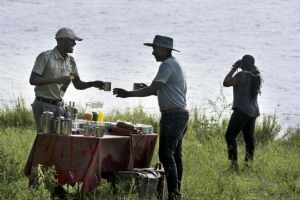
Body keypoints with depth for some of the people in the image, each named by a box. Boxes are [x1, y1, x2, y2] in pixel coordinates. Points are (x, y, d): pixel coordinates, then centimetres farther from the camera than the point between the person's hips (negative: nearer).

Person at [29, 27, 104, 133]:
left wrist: (93, 84, -3)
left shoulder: (70, 61, 11)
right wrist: (56, 80, -25)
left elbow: (78, 85, 16)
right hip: (43, 105, -6)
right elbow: (33, 80, -16)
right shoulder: (45, 57, -10)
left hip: (58, 106, 7)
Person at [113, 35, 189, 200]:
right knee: (175, 155, 12)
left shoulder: (167, 65, -13)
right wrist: (152, 91, 17)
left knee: (166, 154, -13)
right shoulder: (175, 65, 19)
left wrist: (128, 94, -15)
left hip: (172, 115, -11)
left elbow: (152, 89, -19)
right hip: (180, 114, 11)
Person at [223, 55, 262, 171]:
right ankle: (248, 163, 8)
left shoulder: (242, 75, -13)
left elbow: (226, 83, -11)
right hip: (253, 111, 8)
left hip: (242, 110, -8)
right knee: (249, 138, 11)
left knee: (229, 135, -9)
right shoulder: (256, 77, 10)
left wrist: (234, 69, -3)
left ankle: (234, 163, -19)